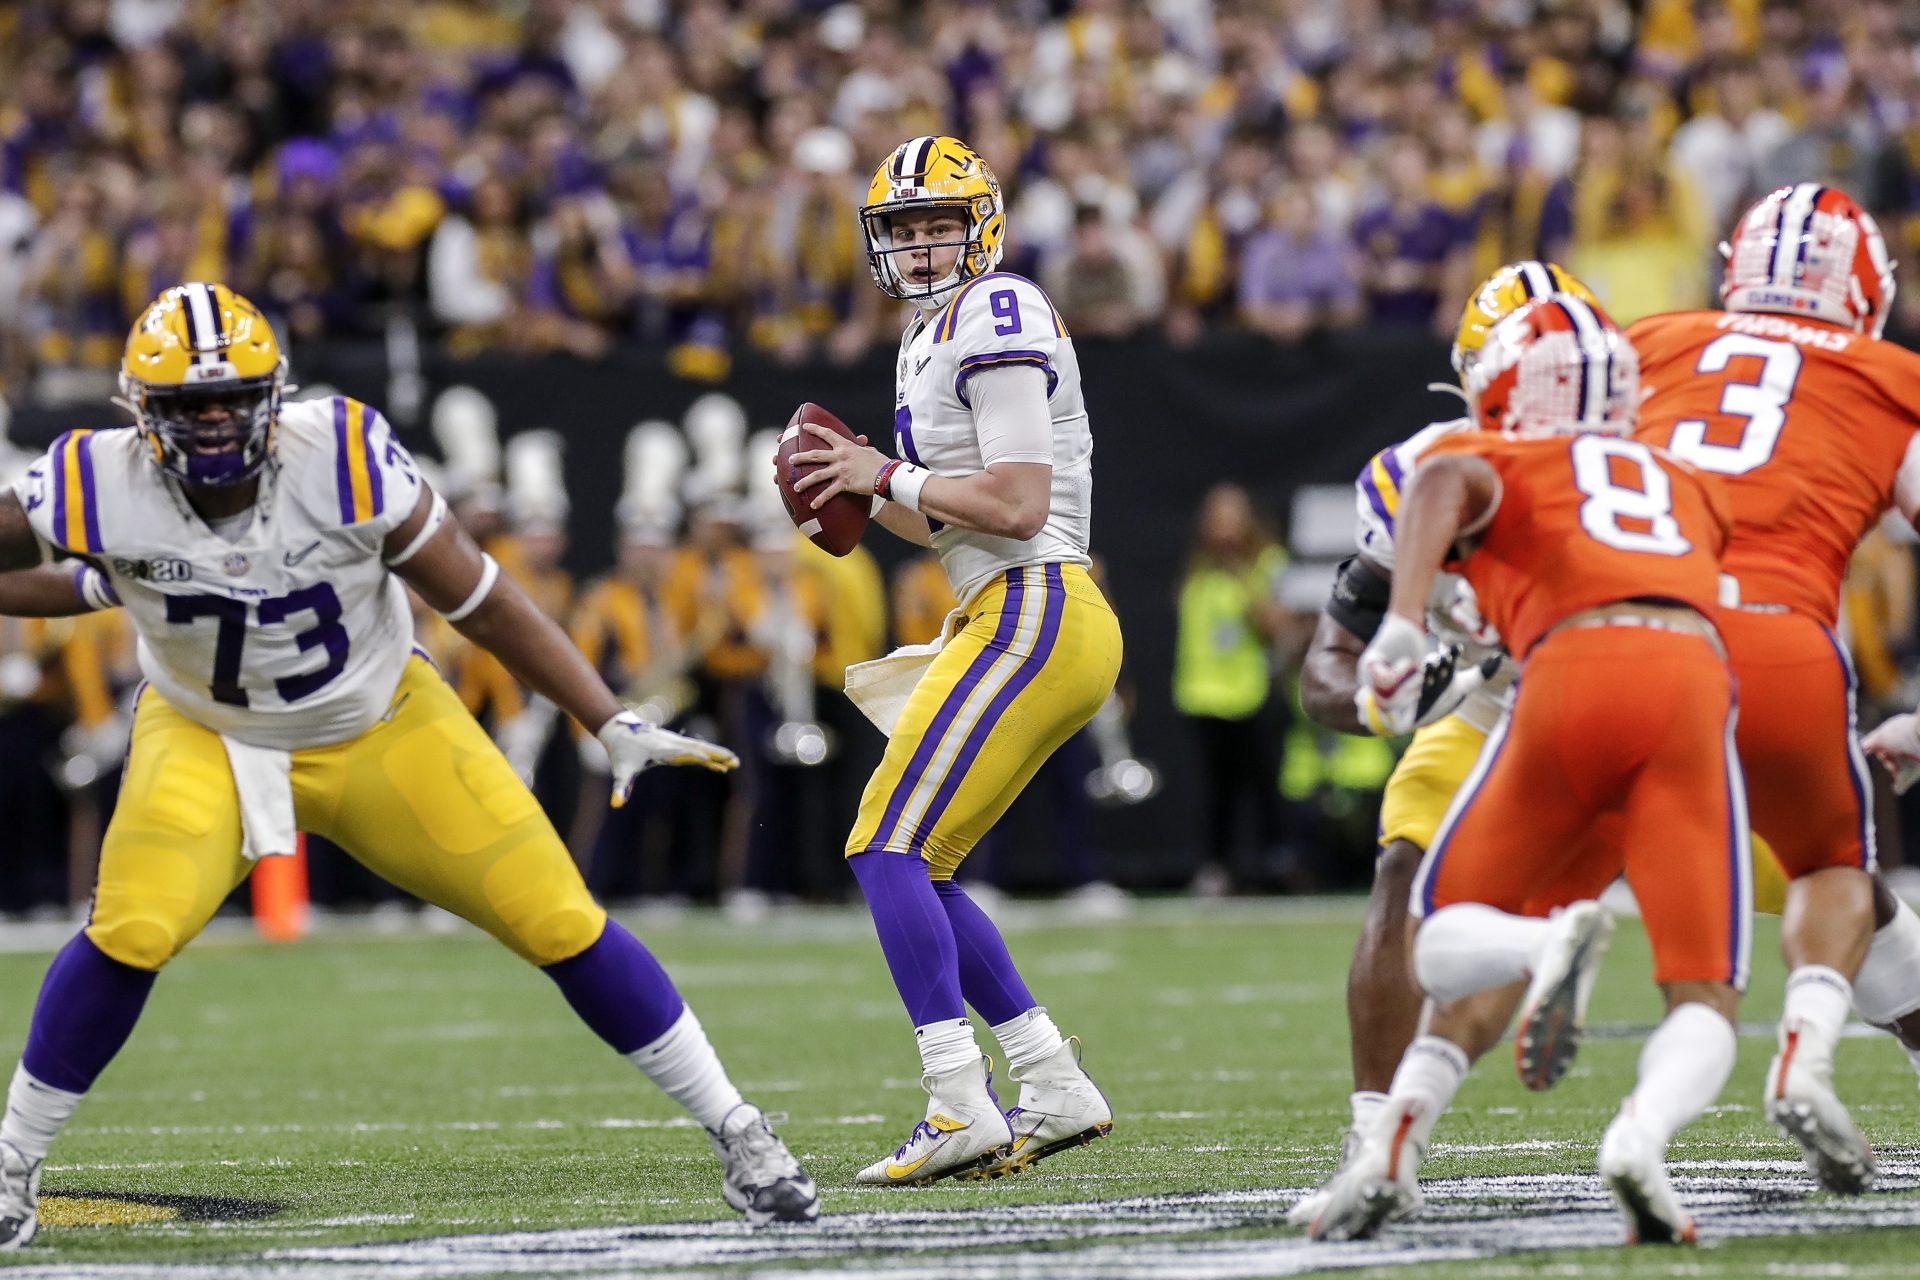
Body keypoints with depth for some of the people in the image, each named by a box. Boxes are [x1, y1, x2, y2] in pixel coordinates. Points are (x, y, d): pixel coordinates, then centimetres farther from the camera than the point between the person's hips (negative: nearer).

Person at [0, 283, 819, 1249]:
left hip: (378, 727, 0)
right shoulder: (105, 490, -25)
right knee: (130, 933, -25)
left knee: (559, 922, -4)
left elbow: (481, 599, -18)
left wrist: (613, 725, -18)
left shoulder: (341, 461, -27)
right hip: (208, 737, 0)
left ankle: (735, 1132, 12)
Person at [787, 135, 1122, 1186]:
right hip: (1018, 617, 10)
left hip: (1033, 616, -10)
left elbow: (1017, 506, -20)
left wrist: (889, 476, -11)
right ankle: (1057, 1090, 11)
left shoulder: (997, 319, -12)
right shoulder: (932, 338, 20)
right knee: (910, 865, 10)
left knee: (889, 850, -15)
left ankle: (961, 1110, -19)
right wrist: (864, 489, 8)